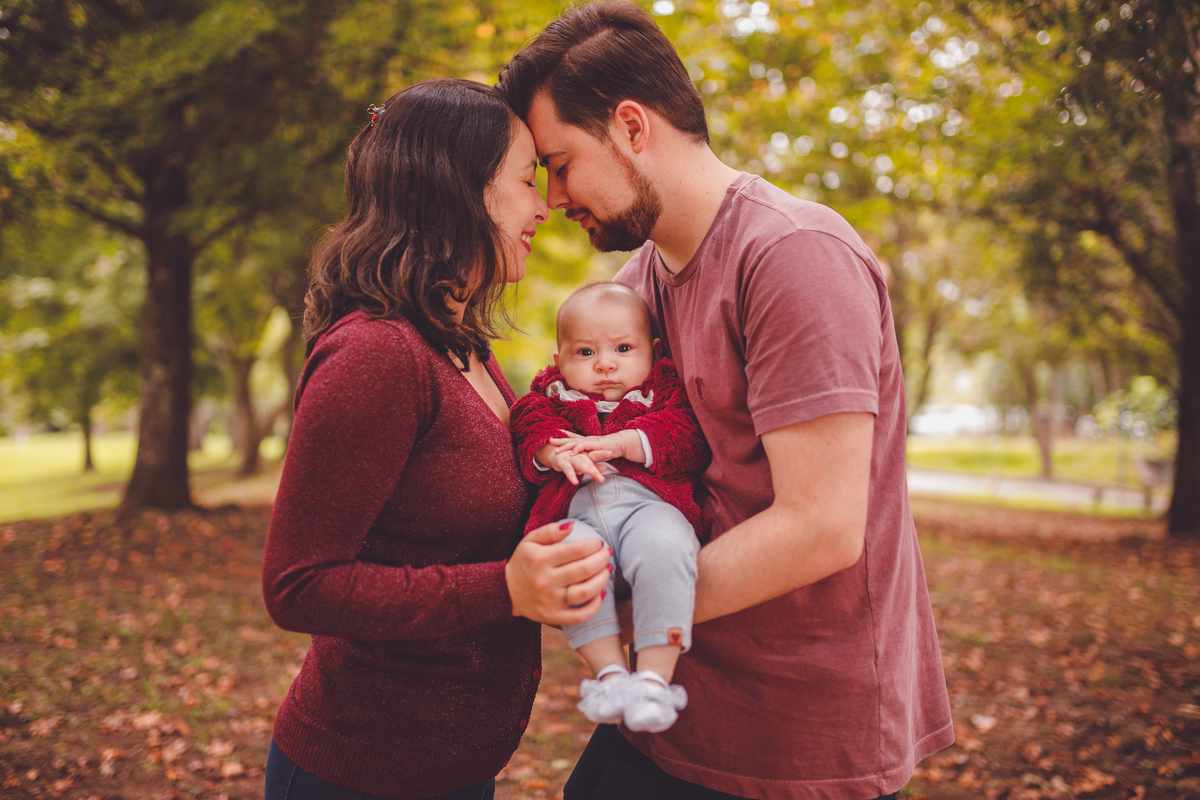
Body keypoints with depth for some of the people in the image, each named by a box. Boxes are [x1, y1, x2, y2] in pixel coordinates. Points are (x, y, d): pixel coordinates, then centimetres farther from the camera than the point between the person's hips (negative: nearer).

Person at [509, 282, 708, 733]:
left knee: (663, 547, -36)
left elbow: (687, 439, 3)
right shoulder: (551, 396, 29)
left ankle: (655, 675, -30)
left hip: (649, 502, -1)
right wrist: (556, 453, -13)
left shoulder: (665, 389, 22)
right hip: (576, 512, 1)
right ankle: (610, 670, -28)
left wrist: (620, 443, -8)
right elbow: (530, 433, 10)